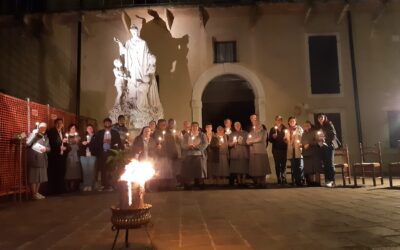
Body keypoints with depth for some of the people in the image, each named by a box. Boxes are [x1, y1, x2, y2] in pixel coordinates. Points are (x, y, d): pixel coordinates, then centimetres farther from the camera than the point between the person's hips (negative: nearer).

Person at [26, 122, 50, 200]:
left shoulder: (45, 137, 14)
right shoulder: (33, 135, -3)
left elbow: (49, 148, 13)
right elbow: (28, 143, -19)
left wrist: (46, 149, -9)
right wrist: (34, 134, -22)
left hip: (42, 160, 6)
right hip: (34, 159, -6)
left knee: (40, 177, 12)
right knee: (33, 177, -4)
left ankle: (37, 192, 22)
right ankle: (33, 194, 3)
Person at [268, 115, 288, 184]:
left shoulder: (285, 129, 9)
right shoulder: (273, 129, 8)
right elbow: (270, 139, 3)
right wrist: (273, 137, -16)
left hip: (284, 149, 0)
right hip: (276, 149, 0)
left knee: (283, 164, -4)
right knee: (277, 165, -1)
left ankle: (284, 179, 2)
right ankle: (279, 179, 4)